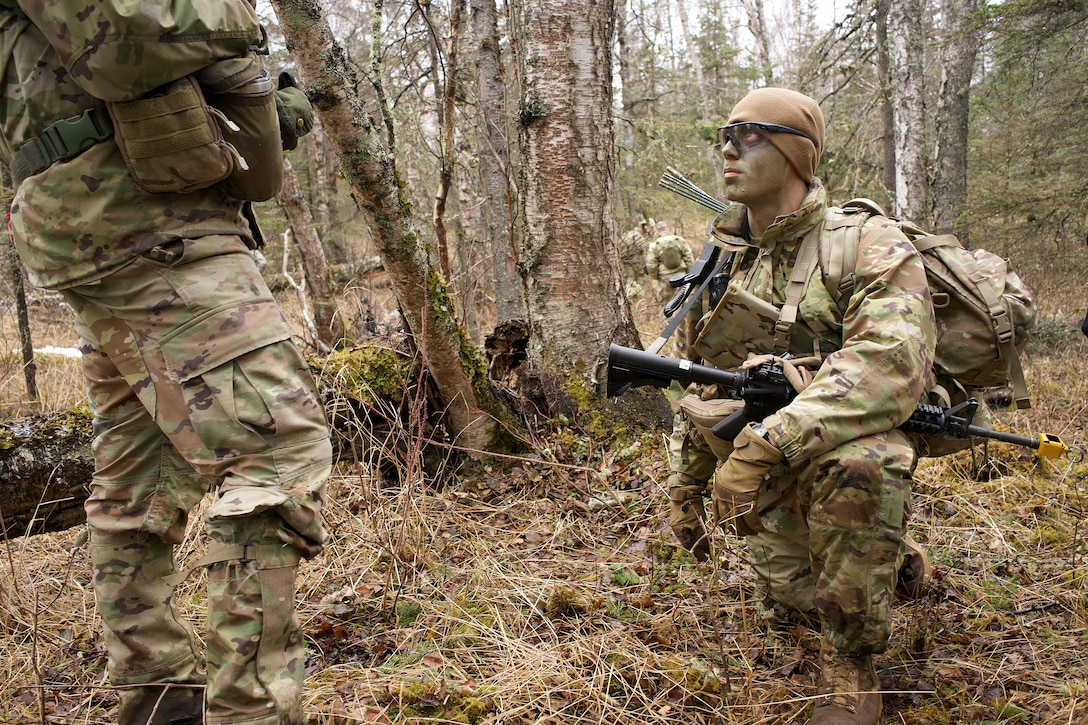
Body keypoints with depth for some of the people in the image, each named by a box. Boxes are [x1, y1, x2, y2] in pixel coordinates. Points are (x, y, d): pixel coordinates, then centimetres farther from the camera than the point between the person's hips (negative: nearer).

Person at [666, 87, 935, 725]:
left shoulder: (866, 244, -14)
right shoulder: (723, 265, 7)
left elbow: (892, 361, -33)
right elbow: (699, 388, 17)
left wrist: (766, 443, -41)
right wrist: (684, 485, 17)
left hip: (847, 453, -6)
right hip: (769, 479, 6)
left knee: (856, 461, -38)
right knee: (798, 604, -3)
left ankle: (851, 669, -17)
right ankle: (896, 560, 33)